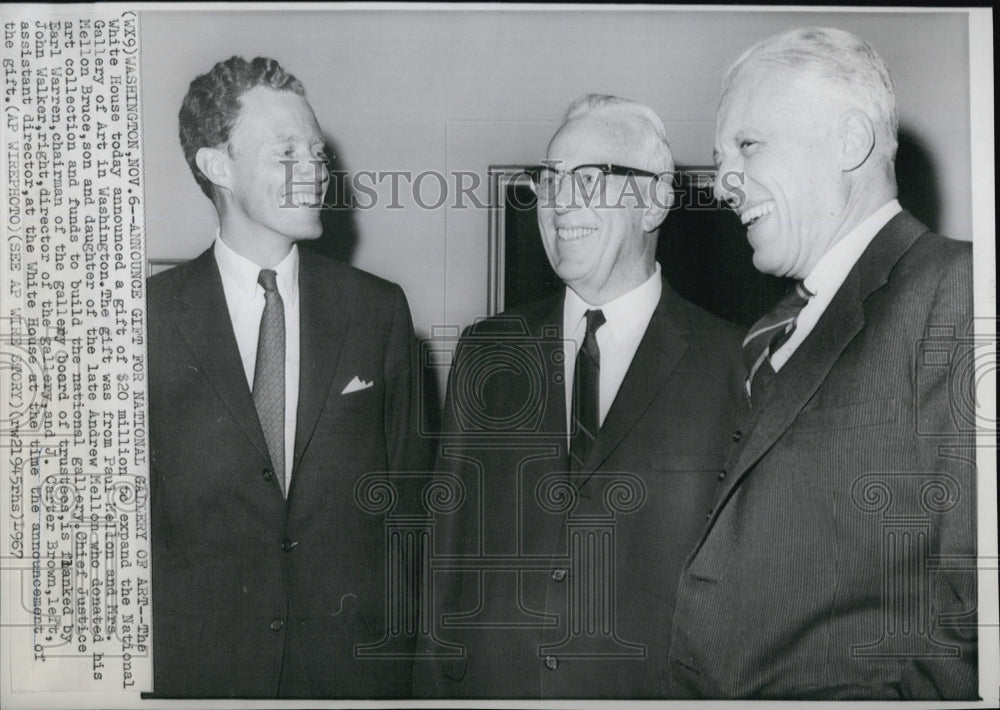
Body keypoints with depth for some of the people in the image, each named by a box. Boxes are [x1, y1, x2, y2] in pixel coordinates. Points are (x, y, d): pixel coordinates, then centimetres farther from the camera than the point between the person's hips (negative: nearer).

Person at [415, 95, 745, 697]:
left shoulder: (734, 366, -8)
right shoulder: (487, 353, 4)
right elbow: (453, 543, 5)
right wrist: (435, 683, 2)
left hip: (654, 688, -3)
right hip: (486, 685, 3)